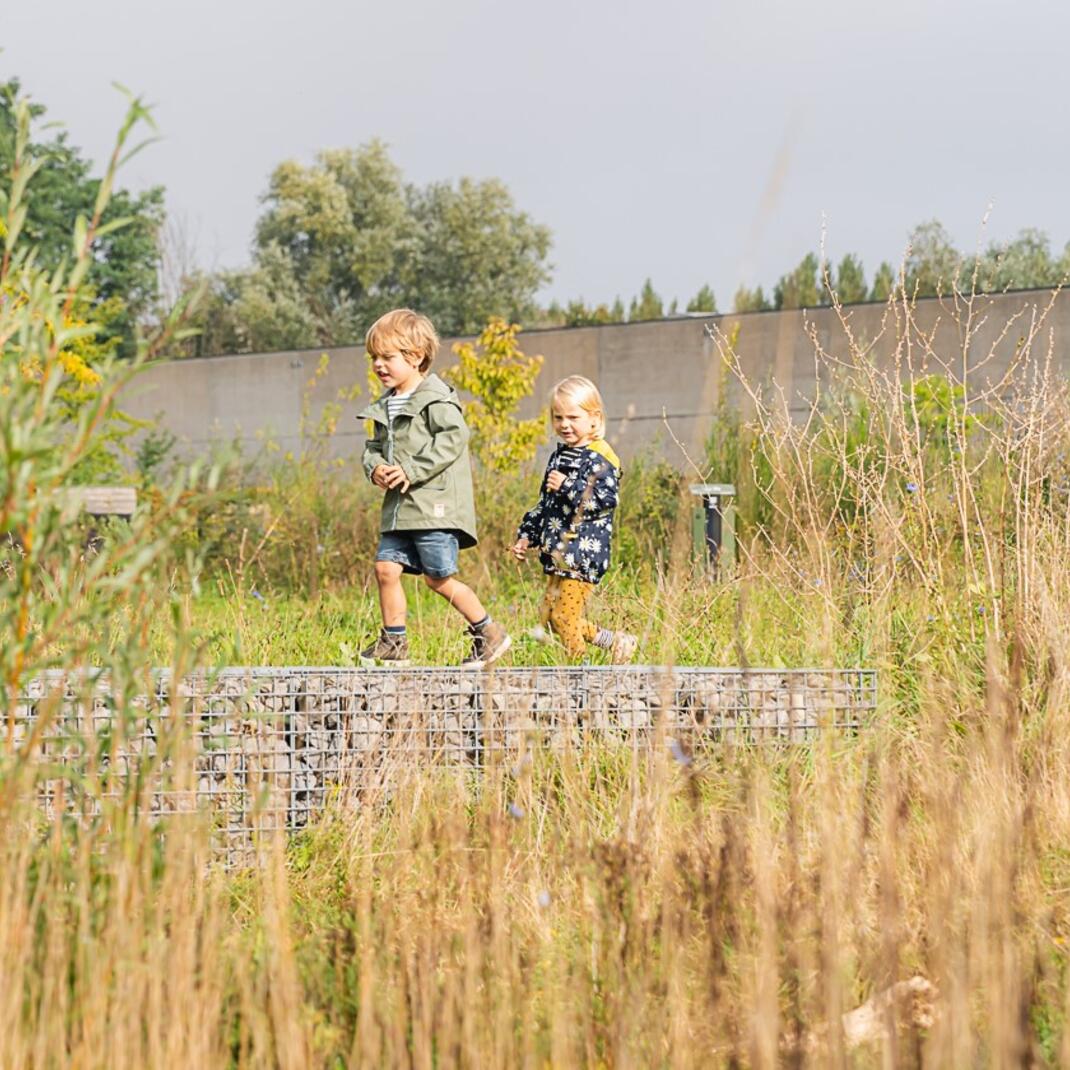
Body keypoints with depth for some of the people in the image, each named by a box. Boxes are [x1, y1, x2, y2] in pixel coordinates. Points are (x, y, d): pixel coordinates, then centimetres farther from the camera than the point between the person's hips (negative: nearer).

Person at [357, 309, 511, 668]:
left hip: (435, 506, -8)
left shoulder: (436, 400, -10)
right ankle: (393, 643, 10)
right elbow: (375, 446, 23)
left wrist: (412, 470, -21)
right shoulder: (385, 406, 16)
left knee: (438, 578, -8)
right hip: (399, 506, 8)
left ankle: (490, 634, 6)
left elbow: (453, 438, -19)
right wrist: (375, 468, -1)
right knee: (386, 568, 0)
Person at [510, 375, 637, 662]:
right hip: (559, 551, 9)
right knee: (549, 617, 9)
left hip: (584, 551, -9)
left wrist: (568, 486, -23)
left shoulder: (601, 457, -10)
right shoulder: (559, 456, 17)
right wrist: (527, 535, 19)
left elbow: (606, 498, -21)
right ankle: (616, 642, 19)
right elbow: (544, 504, 24)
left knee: (565, 616, -11)